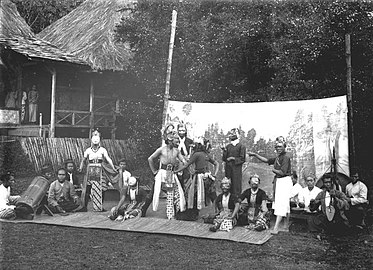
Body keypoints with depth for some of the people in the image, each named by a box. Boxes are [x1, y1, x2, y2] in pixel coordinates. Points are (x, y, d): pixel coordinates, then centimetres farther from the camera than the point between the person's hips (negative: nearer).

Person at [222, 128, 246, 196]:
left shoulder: (241, 146, -1)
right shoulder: (228, 146, 13)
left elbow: (242, 159, -6)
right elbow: (224, 158, 9)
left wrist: (233, 158, -13)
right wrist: (224, 151, -6)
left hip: (237, 168, -5)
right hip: (228, 169, 5)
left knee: (236, 184, -3)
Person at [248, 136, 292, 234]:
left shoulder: (286, 157, -13)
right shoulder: (277, 158, 14)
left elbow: (282, 172, -19)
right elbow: (266, 160, 20)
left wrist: (273, 170, -3)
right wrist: (255, 154, 15)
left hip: (285, 181, -9)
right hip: (278, 181, 9)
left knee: (281, 203, -13)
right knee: (285, 204, 14)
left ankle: (276, 227, -18)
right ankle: (286, 226, 22)